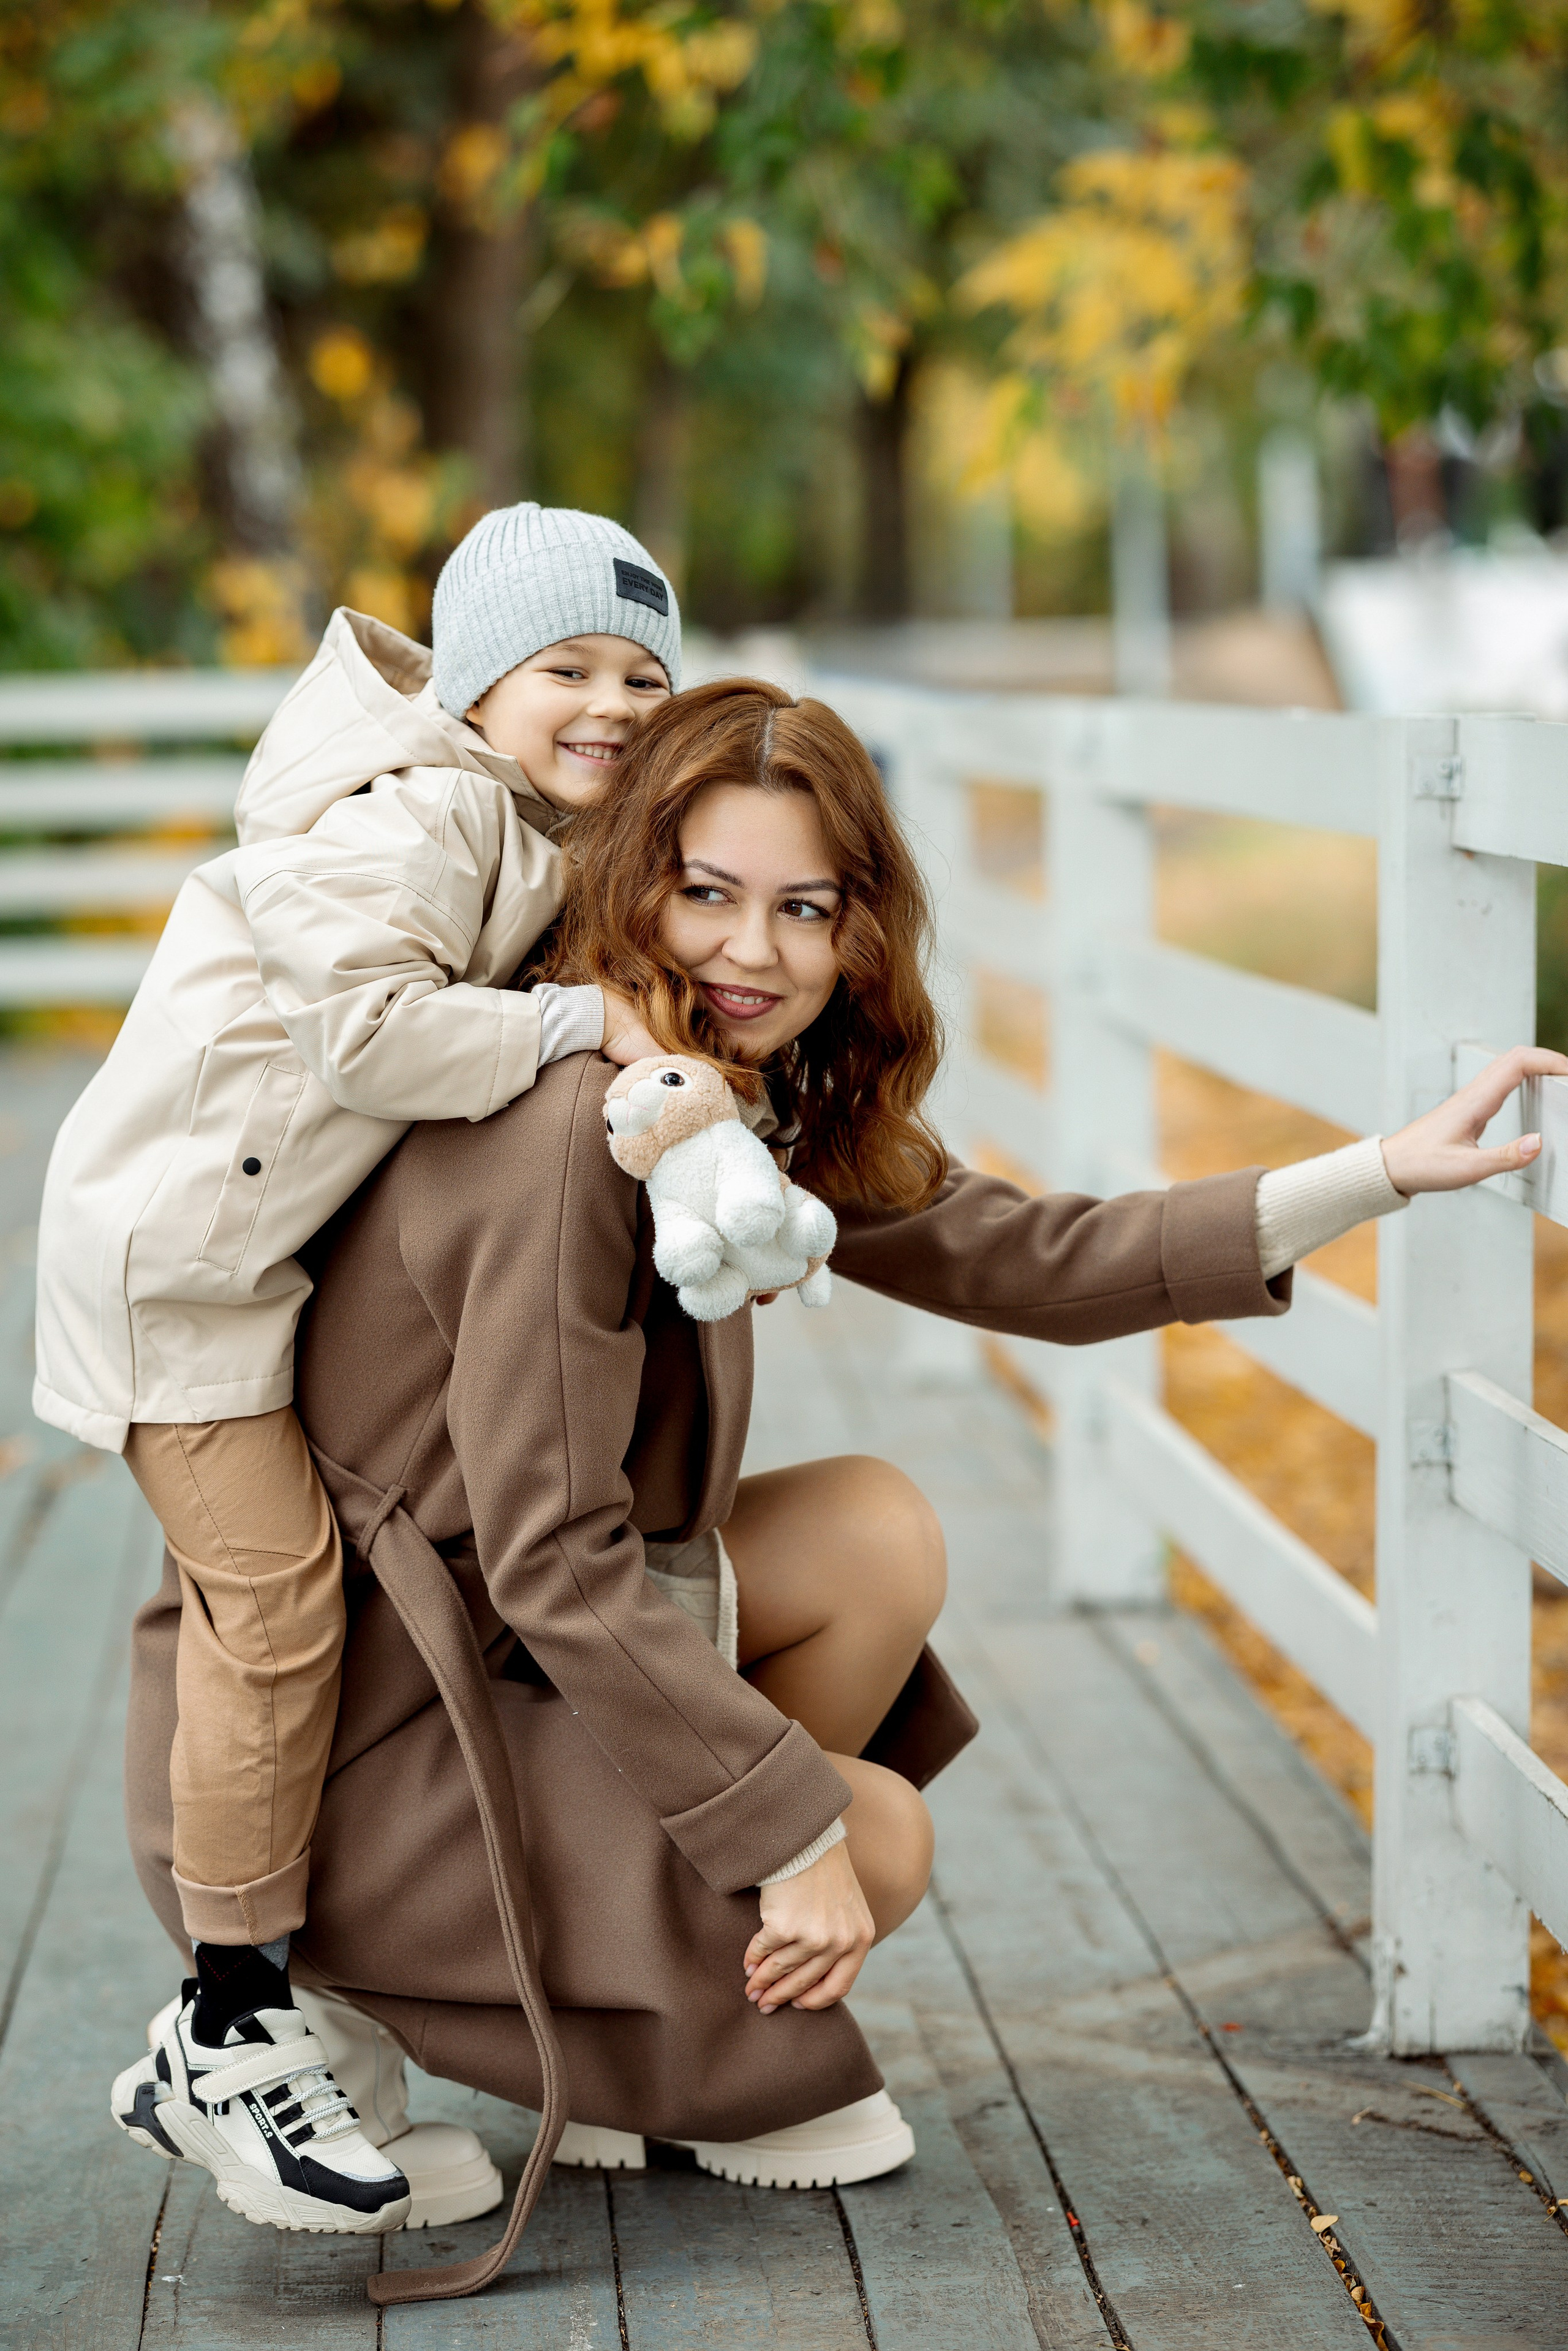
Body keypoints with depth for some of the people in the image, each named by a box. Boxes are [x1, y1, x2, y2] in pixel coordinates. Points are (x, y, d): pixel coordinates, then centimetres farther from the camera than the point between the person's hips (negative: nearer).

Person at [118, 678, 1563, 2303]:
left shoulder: (757, 1099, 4)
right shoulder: (576, 1119, -25)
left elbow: (1027, 1261, 8)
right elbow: (552, 1565, -26)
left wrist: (1381, 1172, 4)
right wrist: (800, 1834, -20)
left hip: (497, 1657, 9)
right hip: (332, 1751, -9)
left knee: (875, 1541, 6)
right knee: (878, 1840, -10)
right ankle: (337, 2035, 5)